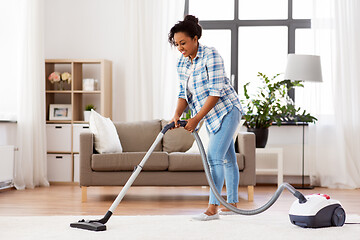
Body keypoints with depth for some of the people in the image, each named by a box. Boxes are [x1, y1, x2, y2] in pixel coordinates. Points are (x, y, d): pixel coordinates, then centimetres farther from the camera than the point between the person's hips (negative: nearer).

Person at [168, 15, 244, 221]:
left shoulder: (211, 55, -20)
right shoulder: (182, 63, 4)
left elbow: (216, 92, -24)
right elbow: (185, 93, 8)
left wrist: (196, 119, -24)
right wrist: (177, 115, -11)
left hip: (226, 110, -8)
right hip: (212, 116, 8)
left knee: (214, 156, -15)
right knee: (227, 158, 14)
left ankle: (213, 208, -13)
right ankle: (232, 203, 23)